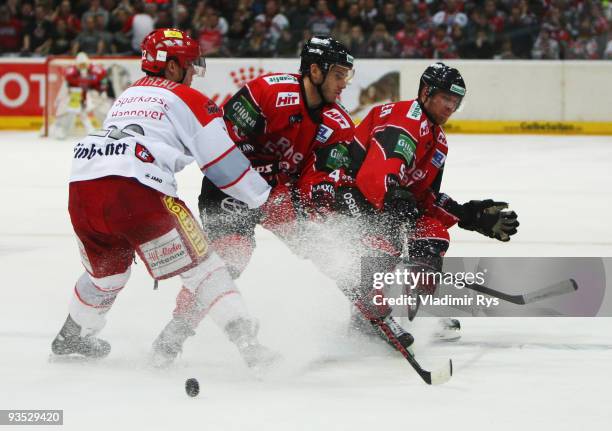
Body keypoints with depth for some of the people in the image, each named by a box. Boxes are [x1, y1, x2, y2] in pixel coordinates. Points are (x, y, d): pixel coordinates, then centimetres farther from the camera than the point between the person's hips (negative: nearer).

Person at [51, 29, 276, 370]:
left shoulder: (129, 95, 32)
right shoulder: (188, 100, 11)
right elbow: (225, 164, 7)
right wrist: (264, 197, 17)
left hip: (81, 185, 7)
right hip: (136, 191, -7)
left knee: (106, 272, 31)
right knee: (200, 265, 0)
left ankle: (72, 339, 46)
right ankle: (245, 339, -11)